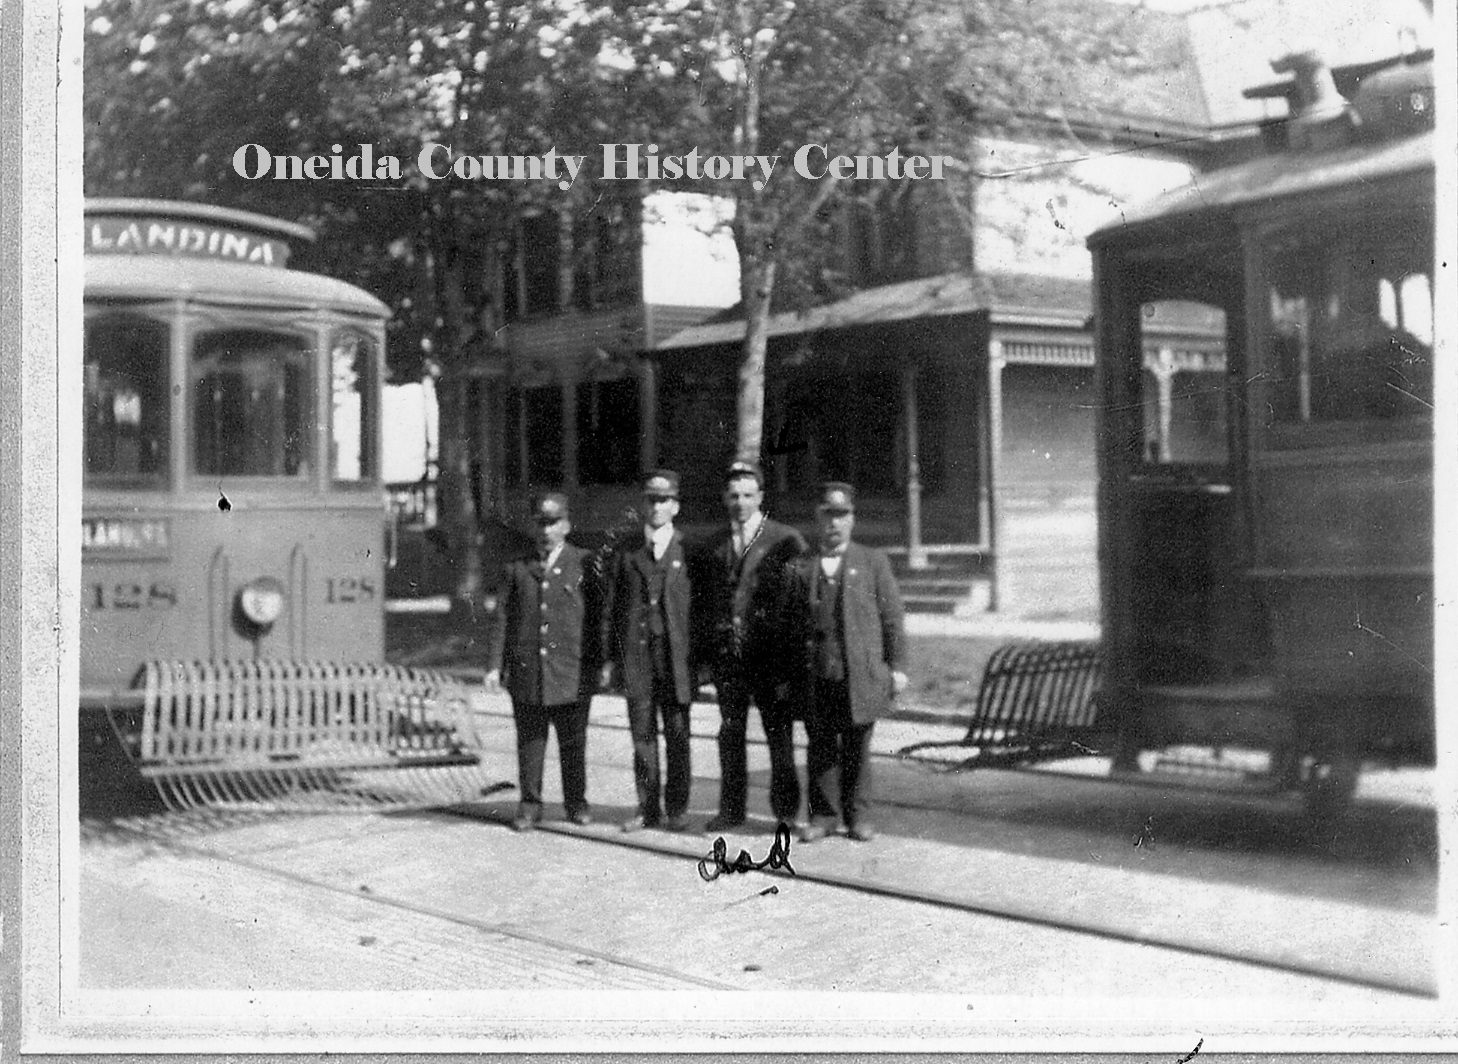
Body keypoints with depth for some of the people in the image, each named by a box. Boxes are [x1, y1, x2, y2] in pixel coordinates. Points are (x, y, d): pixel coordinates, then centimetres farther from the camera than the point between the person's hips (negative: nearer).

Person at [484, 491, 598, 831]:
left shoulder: (584, 564, 4)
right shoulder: (517, 569, 10)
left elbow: (597, 615, 4)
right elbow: (502, 619, 8)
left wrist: (598, 663, 0)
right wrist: (495, 664, 0)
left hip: (572, 672, -2)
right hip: (526, 672, 2)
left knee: (573, 742, 6)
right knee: (529, 742, 5)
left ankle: (576, 803, 19)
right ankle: (529, 805, 14)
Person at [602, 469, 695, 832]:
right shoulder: (626, 554, 11)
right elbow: (612, 608, 11)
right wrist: (610, 657, 4)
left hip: (676, 655, -2)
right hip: (636, 654, 2)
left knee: (677, 735, 1)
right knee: (642, 736, 4)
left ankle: (677, 809, 9)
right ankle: (647, 809, 10)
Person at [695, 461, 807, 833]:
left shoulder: (786, 540, -1)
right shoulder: (712, 545, 12)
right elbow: (700, 598, 15)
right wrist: (705, 647, 5)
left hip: (770, 653, -4)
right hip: (725, 655, 4)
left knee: (779, 734, 1)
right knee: (730, 734, 8)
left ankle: (786, 811, 11)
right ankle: (731, 809, 17)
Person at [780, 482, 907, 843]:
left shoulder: (872, 562, 8)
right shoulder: (800, 568, 9)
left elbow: (892, 618, 6)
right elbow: (789, 626, 10)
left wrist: (897, 666, 0)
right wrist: (788, 677, 6)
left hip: (860, 674, -1)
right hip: (815, 676, 1)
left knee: (856, 746, 4)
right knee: (820, 746, 5)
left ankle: (858, 815, 15)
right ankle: (823, 814, 16)